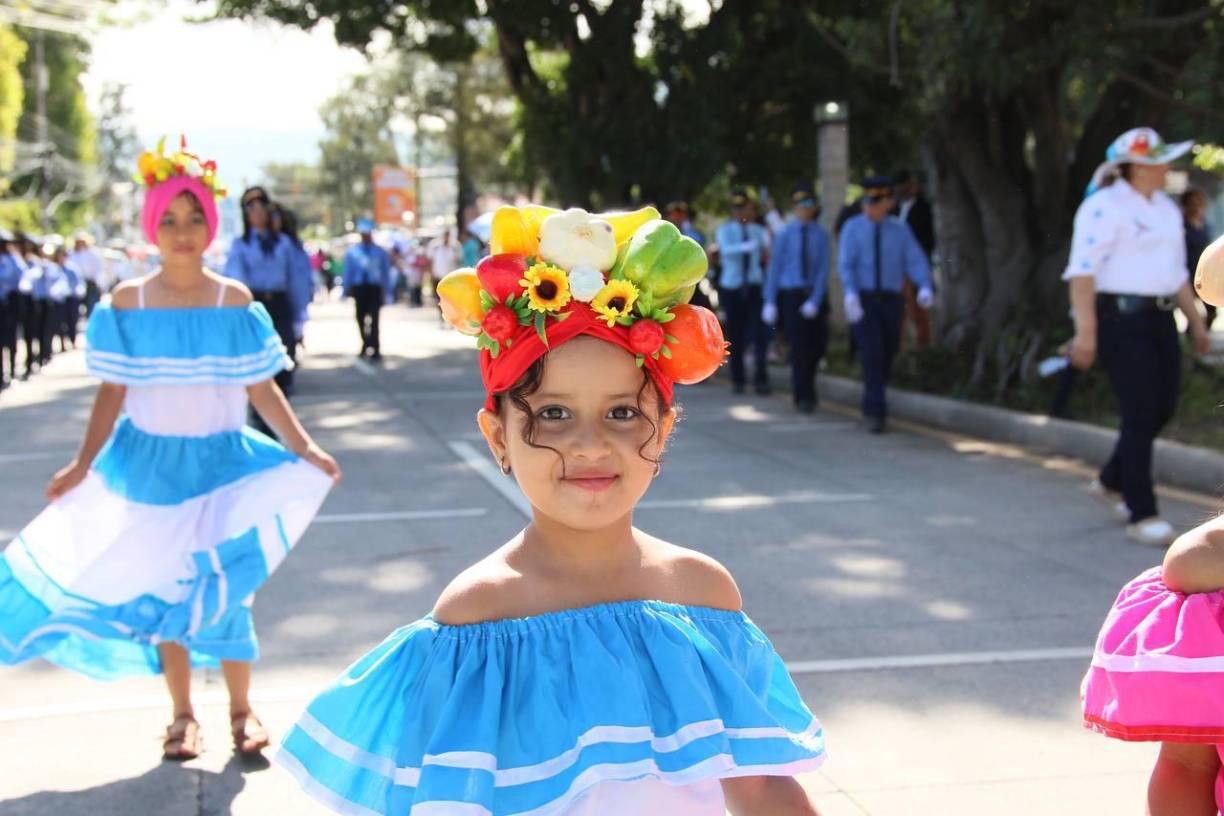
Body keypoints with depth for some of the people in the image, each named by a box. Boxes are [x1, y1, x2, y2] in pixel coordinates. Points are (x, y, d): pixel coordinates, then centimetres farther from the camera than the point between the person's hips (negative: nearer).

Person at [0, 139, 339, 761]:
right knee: (161, 589, 8)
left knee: (224, 588, 0)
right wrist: (82, 465, -3)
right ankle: (182, 714, 23)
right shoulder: (127, 303, -4)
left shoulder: (235, 301, -5)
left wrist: (303, 448, -10)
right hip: (150, 464, 1)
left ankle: (241, 709, 20)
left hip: (220, 462, -1)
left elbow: (261, 388, -2)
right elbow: (112, 392, 0)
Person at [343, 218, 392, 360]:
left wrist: (386, 291, 3)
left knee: (374, 319, -13)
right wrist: (347, 290, 5)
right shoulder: (352, 252, 5)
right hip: (359, 288, 2)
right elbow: (348, 272, 7)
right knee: (361, 318, 12)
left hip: (374, 288, -2)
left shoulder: (380, 252, 5)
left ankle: (375, 350, -15)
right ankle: (366, 345, 31)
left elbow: (386, 272, 7)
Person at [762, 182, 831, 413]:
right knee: (799, 347, -6)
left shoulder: (820, 235, 3)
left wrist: (815, 301, -12)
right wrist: (770, 302, -4)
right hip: (791, 293, -2)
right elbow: (774, 268, 0)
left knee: (818, 345, 2)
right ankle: (803, 397, 2)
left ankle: (802, 385, 28)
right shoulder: (785, 234, -1)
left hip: (814, 296, 2)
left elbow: (824, 269, -2)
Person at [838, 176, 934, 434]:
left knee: (886, 356, 10)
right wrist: (850, 294, -31)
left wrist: (925, 288, -25)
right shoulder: (852, 228, -3)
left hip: (891, 301, 3)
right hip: (861, 301, -3)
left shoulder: (900, 230, 4)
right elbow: (845, 265, -13)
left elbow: (916, 262, -5)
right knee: (872, 353, -16)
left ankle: (871, 405, 33)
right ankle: (877, 412, -14)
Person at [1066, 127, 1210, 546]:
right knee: (1141, 413, -8)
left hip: (1158, 318, 9)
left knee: (1163, 407, 10)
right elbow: (1082, 270, -19)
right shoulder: (1104, 206, -12)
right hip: (1119, 318, -8)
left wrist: (1197, 322, 22)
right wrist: (1085, 330, -25)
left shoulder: (1166, 208, 15)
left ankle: (1111, 482, 31)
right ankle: (1141, 515, 1)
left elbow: (1176, 271, 23)